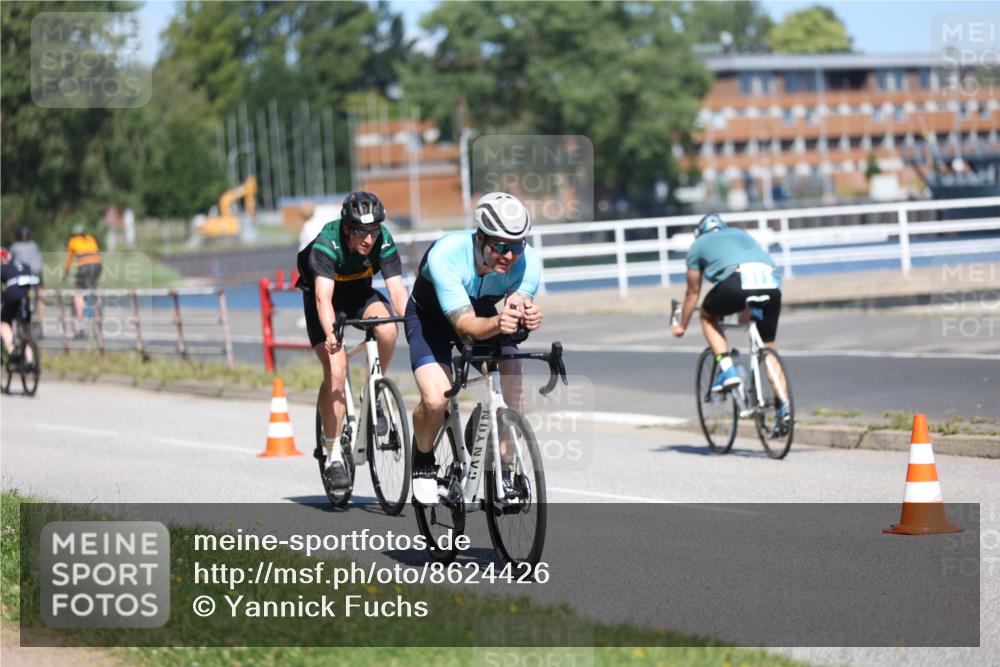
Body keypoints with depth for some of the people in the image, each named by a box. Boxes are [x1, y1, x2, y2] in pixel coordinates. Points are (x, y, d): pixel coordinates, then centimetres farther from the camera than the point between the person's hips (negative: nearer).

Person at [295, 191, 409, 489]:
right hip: (325, 294, -3)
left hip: (360, 292, 3)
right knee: (335, 370, -19)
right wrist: (330, 334, -60)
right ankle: (334, 454, -10)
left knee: (387, 331, -30)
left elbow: (397, 289, -30)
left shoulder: (383, 241, -24)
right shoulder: (326, 244, -33)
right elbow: (323, 296, -43)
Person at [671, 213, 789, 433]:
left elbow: (692, 293, 33)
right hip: (772, 282, 4)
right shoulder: (741, 234, 39)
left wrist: (682, 326, 47)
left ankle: (727, 370, 8)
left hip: (737, 281, -4)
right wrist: (747, 312, 63)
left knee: (708, 316, 26)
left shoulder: (698, 244, 28)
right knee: (767, 347, 16)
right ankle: (784, 405, 3)